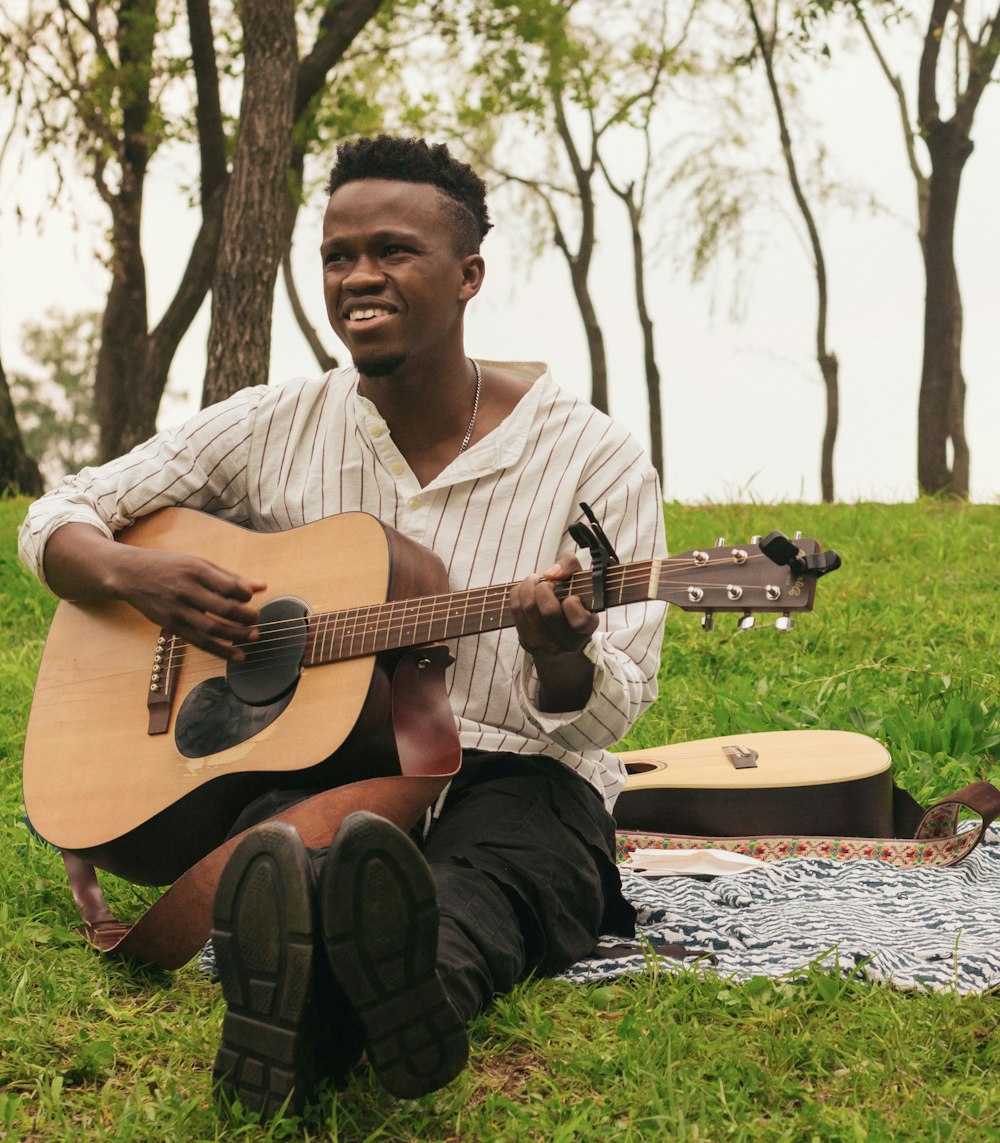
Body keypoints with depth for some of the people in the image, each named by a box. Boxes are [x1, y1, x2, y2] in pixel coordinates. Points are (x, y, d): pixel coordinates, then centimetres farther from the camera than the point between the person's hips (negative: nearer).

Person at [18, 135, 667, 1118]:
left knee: (490, 875, -37)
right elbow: (56, 519, 12)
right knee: (289, 851, -35)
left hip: (511, 774, -1)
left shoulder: (594, 461, 0)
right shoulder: (274, 428, 7)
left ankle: (420, 987, -71)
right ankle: (301, 1030, -68)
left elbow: (607, 711, -4)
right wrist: (133, 575, -12)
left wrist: (559, 657, -30)